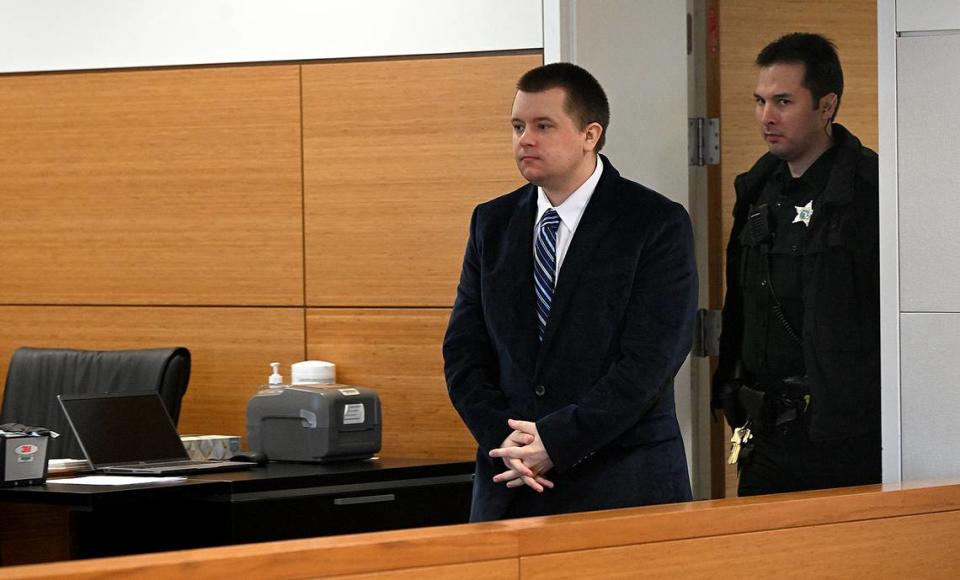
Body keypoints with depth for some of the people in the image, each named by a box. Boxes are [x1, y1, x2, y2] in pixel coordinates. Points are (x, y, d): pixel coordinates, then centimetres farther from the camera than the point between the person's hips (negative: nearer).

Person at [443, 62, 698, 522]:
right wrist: (503, 437, -9)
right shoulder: (492, 222, 11)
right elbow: (464, 350, 8)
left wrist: (557, 442, -16)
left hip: (621, 485, -4)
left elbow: (651, 358, -12)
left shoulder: (658, 223, -5)